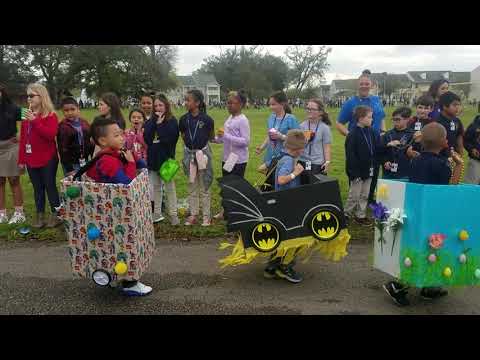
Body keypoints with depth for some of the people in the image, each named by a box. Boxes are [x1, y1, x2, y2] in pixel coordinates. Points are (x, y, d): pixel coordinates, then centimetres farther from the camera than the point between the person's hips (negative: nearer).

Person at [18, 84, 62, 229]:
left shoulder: (51, 115, -7)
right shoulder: (26, 116, 11)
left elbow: (51, 134, -22)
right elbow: (23, 139, 12)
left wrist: (35, 121, -26)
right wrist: (21, 159, 9)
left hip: (48, 159, -6)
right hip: (31, 160, 6)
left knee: (50, 186, 1)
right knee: (37, 188, 11)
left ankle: (56, 215, 11)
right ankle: (39, 215, 19)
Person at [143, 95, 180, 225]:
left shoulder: (172, 121, -5)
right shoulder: (151, 120, 8)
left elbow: (168, 138, -19)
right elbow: (146, 136, -6)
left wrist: (159, 124, -12)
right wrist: (155, 121, -11)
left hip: (166, 157, -5)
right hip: (153, 157, 5)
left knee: (169, 187, 2)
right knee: (156, 186, 13)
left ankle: (173, 214, 10)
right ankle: (157, 214, 22)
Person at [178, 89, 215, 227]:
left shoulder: (206, 119, -14)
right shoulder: (184, 119, -3)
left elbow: (211, 137, 0)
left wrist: (201, 140, -9)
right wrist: (191, 142, 0)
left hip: (203, 153, -4)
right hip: (189, 153, 4)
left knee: (204, 187, 6)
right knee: (192, 186, 13)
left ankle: (206, 215, 18)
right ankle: (193, 214, 24)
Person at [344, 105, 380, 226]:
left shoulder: (371, 132, 5)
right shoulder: (353, 134, -17)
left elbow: (376, 148, 12)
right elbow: (350, 155, -18)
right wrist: (355, 173, -19)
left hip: (368, 170, 7)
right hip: (357, 172, -7)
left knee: (364, 196, 14)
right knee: (354, 196, 3)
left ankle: (360, 215, 26)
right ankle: (346, 215, 18)